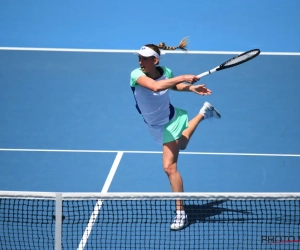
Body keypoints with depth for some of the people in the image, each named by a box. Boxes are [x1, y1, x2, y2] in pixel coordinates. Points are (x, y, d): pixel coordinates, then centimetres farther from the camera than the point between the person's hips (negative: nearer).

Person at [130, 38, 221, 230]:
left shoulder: (166, 72, -20)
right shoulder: (137, 75, -28)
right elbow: (156, 86, -49)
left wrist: (191, 88, -10)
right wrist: (183, 78, -49)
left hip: (170, 121, -3)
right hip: (157, 126, 3)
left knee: (169, 166, -12)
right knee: (180, 145, 31)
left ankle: (181, 214, -3)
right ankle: (204, 113, 55)